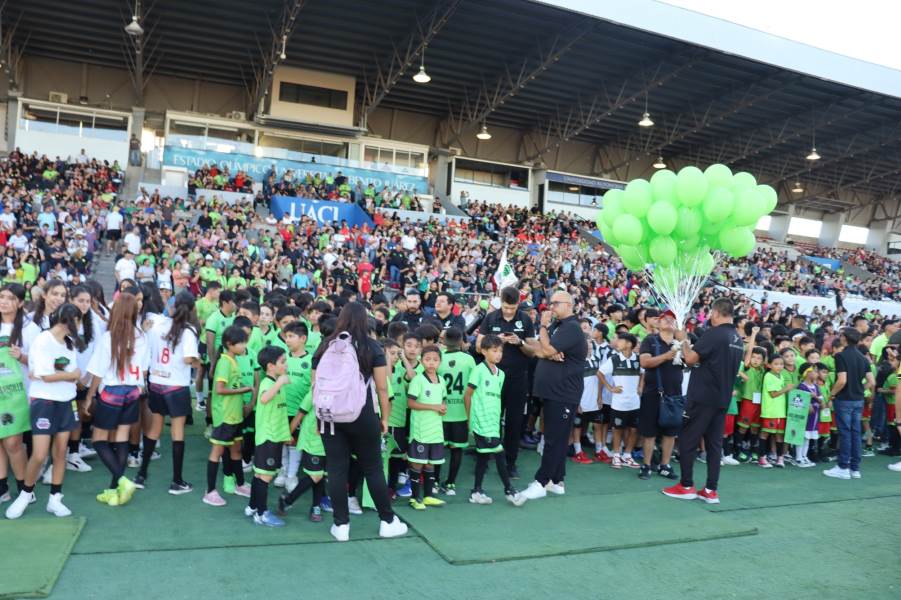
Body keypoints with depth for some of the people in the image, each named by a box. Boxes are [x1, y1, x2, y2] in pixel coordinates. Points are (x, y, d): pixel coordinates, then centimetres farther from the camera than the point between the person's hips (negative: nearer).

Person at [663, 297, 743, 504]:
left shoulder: (713, 334, -15)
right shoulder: (738, 340, 10)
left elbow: (691, 359, -17)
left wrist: (683, 340, -2)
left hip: (702, 397, -7)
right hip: (722, 399, 8)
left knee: (687, 440, 3)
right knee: (714, 443, 10)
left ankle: (686, 486, 8)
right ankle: (711, 491, 12)